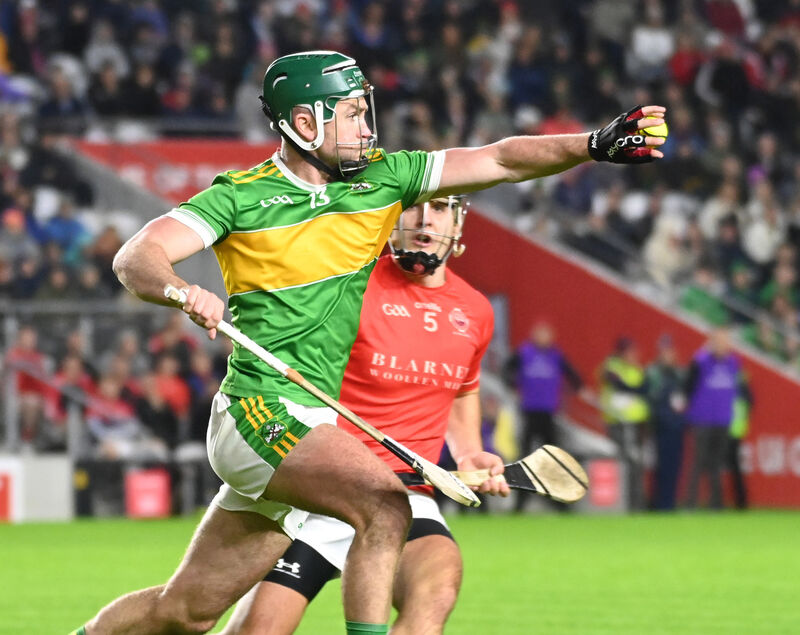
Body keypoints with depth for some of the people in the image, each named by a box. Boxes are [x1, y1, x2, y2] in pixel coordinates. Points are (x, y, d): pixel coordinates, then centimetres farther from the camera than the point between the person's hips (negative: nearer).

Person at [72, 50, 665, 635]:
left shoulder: (381, 178, 8)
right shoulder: (240, 196, -5)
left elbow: (498, 161, 5)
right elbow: (137, 258, -12)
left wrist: (594, 144, -7)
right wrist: (184, 293, -33)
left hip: (321, 423, 6)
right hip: (261, 407, -6)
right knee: (384, 503, -27)